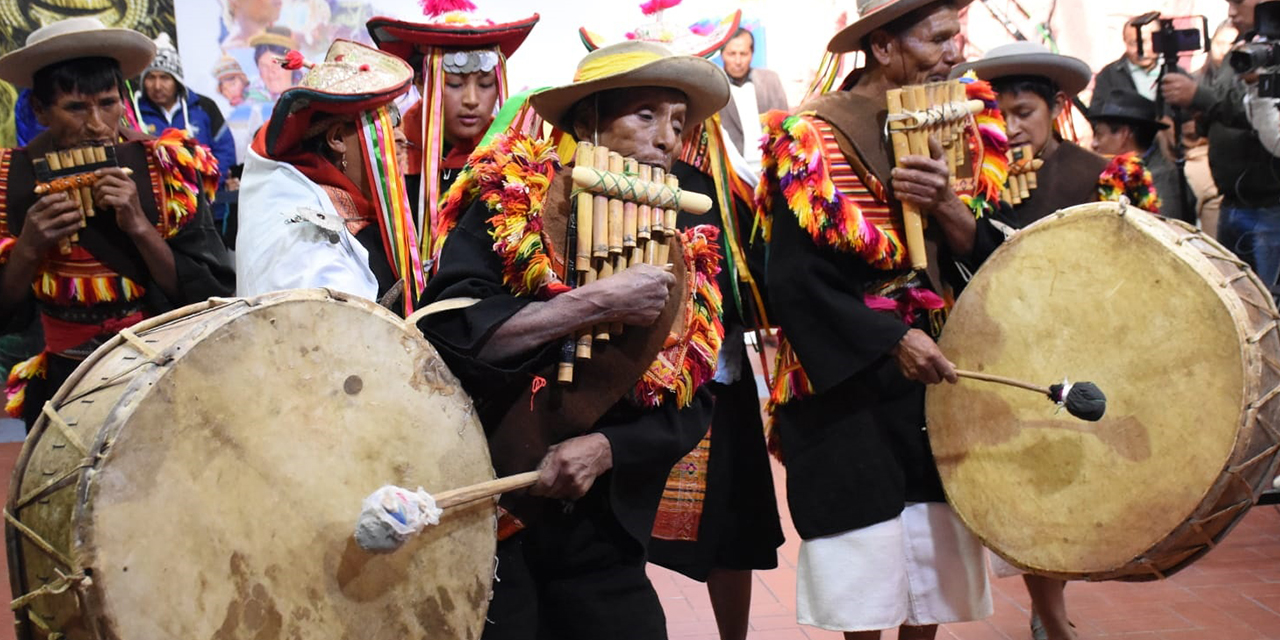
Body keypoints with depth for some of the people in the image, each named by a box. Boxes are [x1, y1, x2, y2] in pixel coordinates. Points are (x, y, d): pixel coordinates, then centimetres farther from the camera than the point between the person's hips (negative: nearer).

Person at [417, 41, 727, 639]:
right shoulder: (508, 206, -8)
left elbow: (692, 407, 1)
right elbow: (444, 336, -23)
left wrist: (603, 448, -17)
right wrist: (599, 301, -25)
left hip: (602, 539, 4)